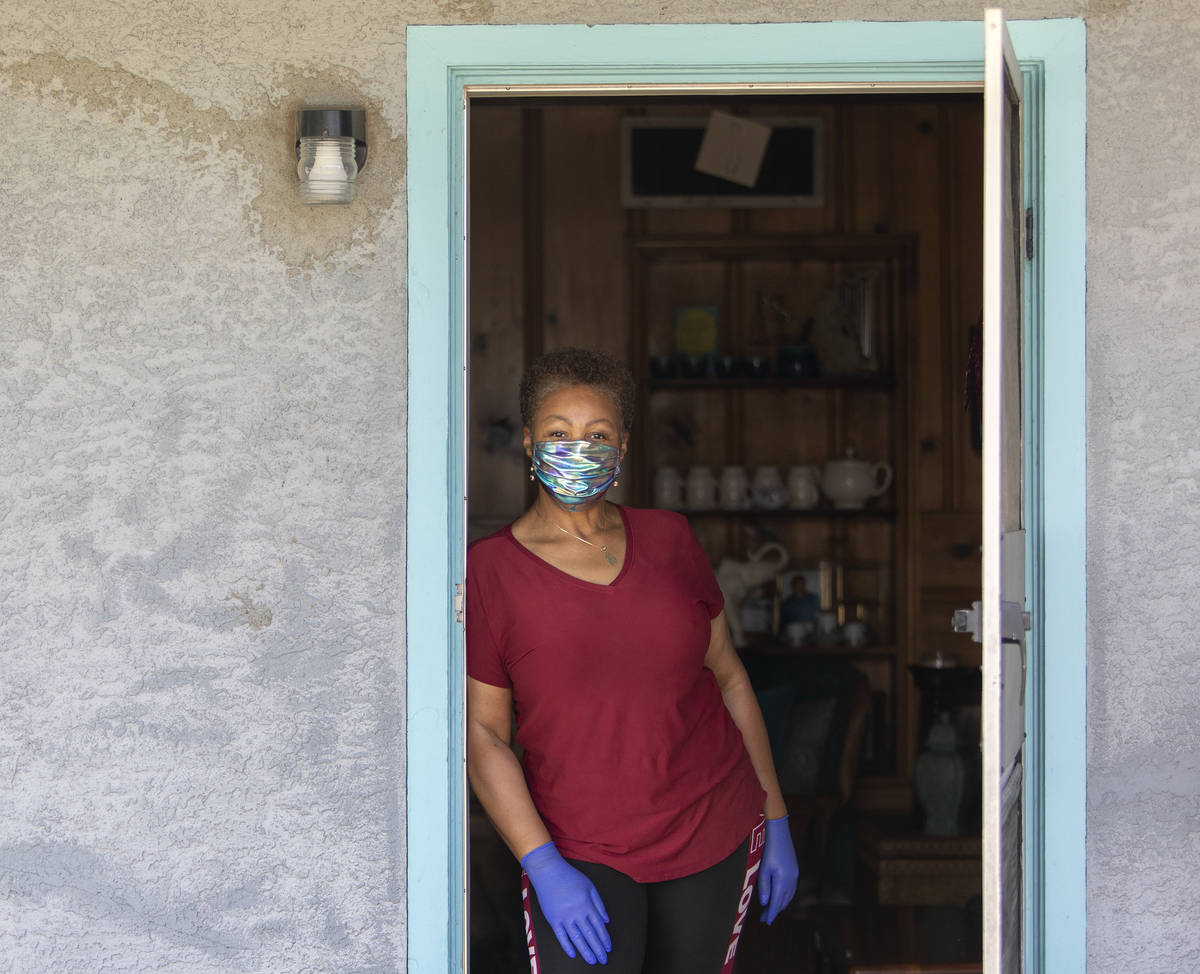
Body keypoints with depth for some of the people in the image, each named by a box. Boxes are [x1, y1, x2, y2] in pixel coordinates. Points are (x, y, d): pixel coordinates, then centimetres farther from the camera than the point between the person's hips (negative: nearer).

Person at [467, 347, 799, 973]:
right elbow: (483, 734, -5)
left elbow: (727, 677, 13)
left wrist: (775, 819, 12)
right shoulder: (490, 570, -3)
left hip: (716, 839, 3)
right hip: (579, 853, -3)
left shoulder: (668, 539, 6)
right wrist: (543, 868, -14)